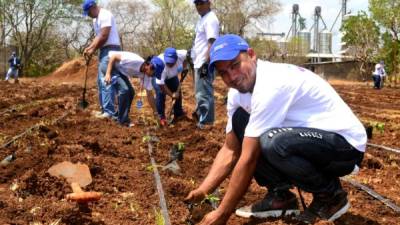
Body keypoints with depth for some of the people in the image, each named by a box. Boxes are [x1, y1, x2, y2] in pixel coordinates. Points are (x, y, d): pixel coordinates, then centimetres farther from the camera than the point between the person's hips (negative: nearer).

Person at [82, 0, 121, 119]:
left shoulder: (105, 15, -14)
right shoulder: (96, 20, 18)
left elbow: (104, 36, -18)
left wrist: (93, 50, -10)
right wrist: (89, 48, 7)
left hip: (110, 50, -11)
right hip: (104, 50, 11)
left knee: (106, 81, -14)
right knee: (101, 81, 13)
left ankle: (109, 111, -14)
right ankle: (104, 109, 18)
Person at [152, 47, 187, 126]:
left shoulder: (181, 55, -34)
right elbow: (161, 84, -40)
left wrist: (184, 67, -14)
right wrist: (171, 95, -40)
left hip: (172, 76, 5)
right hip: (158, 76, -5)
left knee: (178, 92, 2)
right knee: (161, 93, -20)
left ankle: (178, 114, 17)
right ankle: (161, 117, -9)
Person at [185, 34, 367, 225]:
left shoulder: (271, 85, -27)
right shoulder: (237, 92, 2)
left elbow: (248, 159, -25)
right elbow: (230, 150, 7)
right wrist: (202, 191, -4)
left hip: (346, 144, -9)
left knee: (272, 143, -35)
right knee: (240, 120, 0)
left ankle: (331, 195, -7)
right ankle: (280, 196, 5)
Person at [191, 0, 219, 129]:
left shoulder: (210, 19, -13)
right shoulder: (202, 19, 19)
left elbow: (212, 43, -22)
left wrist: (206, 63, -27)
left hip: (205, 63, -11)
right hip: (199, 63, 11)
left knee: (204, 93, -10)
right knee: (200, 92, 20)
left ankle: (205, 123, -7)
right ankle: (200, 115, 32)